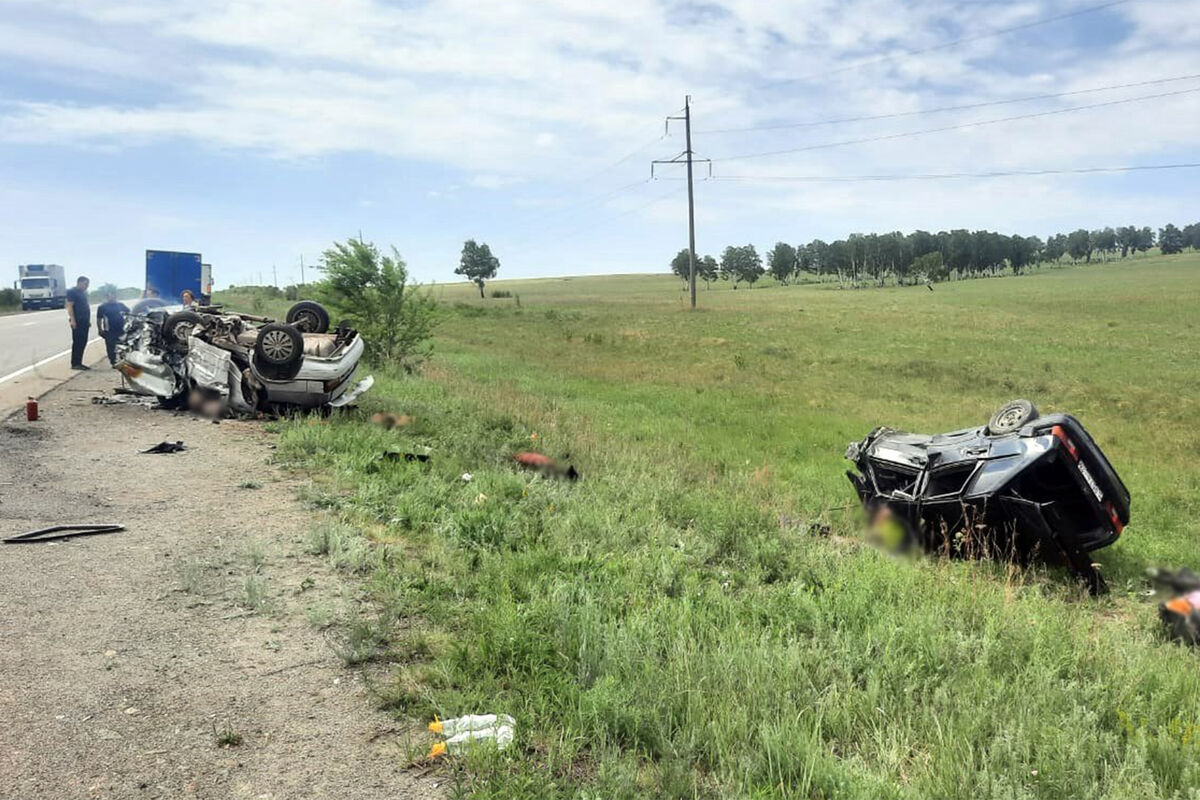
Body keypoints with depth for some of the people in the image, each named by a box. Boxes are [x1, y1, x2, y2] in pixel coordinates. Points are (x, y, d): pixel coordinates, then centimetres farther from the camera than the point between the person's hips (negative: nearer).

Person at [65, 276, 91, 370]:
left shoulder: (84, 292, 19)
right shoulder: (72, 291, -8)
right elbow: (69, 306, -15)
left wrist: (88, 320, 21)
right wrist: (72, 320, -22)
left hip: (84, 321, 9)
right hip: (77, 321, -9)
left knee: (83, 343, 9)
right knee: (77, 343, -7)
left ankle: (79, 362, 14)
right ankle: (74, 364, -4)